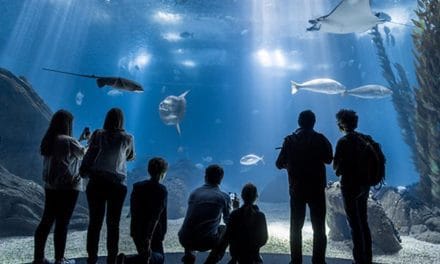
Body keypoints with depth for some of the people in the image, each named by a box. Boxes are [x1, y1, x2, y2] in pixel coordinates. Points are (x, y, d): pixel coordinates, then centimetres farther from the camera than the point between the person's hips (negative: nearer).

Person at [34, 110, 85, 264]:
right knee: (62, 223, 1)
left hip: (50, 186, 8)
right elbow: (85, 154, -2)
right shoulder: (68, 141, -15)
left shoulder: (48, 141, 8)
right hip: (68, 187, -7)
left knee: (47, 221, 13)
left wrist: (80, 140, 22)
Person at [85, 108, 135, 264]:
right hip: (117, 184, -1)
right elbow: (130, 158, 12)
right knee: (113, 224, 7)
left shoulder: (98, 135, 1)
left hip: (96, 183, 1)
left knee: (95, 222, 9)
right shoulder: (127, 138, -1)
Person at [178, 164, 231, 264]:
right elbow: (228, 221, 16)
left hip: (184, 240, 4)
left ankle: (188, 255, 25)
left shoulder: (194, 192, 8)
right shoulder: (224, 197, -1)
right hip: (205, 242, -4)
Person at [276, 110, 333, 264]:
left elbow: (279, 164, -3)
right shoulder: (320, 139, -6)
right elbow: (329, 159, 5)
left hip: (296, 189, 1)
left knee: (296, 226, 13)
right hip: (317, 189, 0)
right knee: (319, 227, 11)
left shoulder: (290, 140, -5)